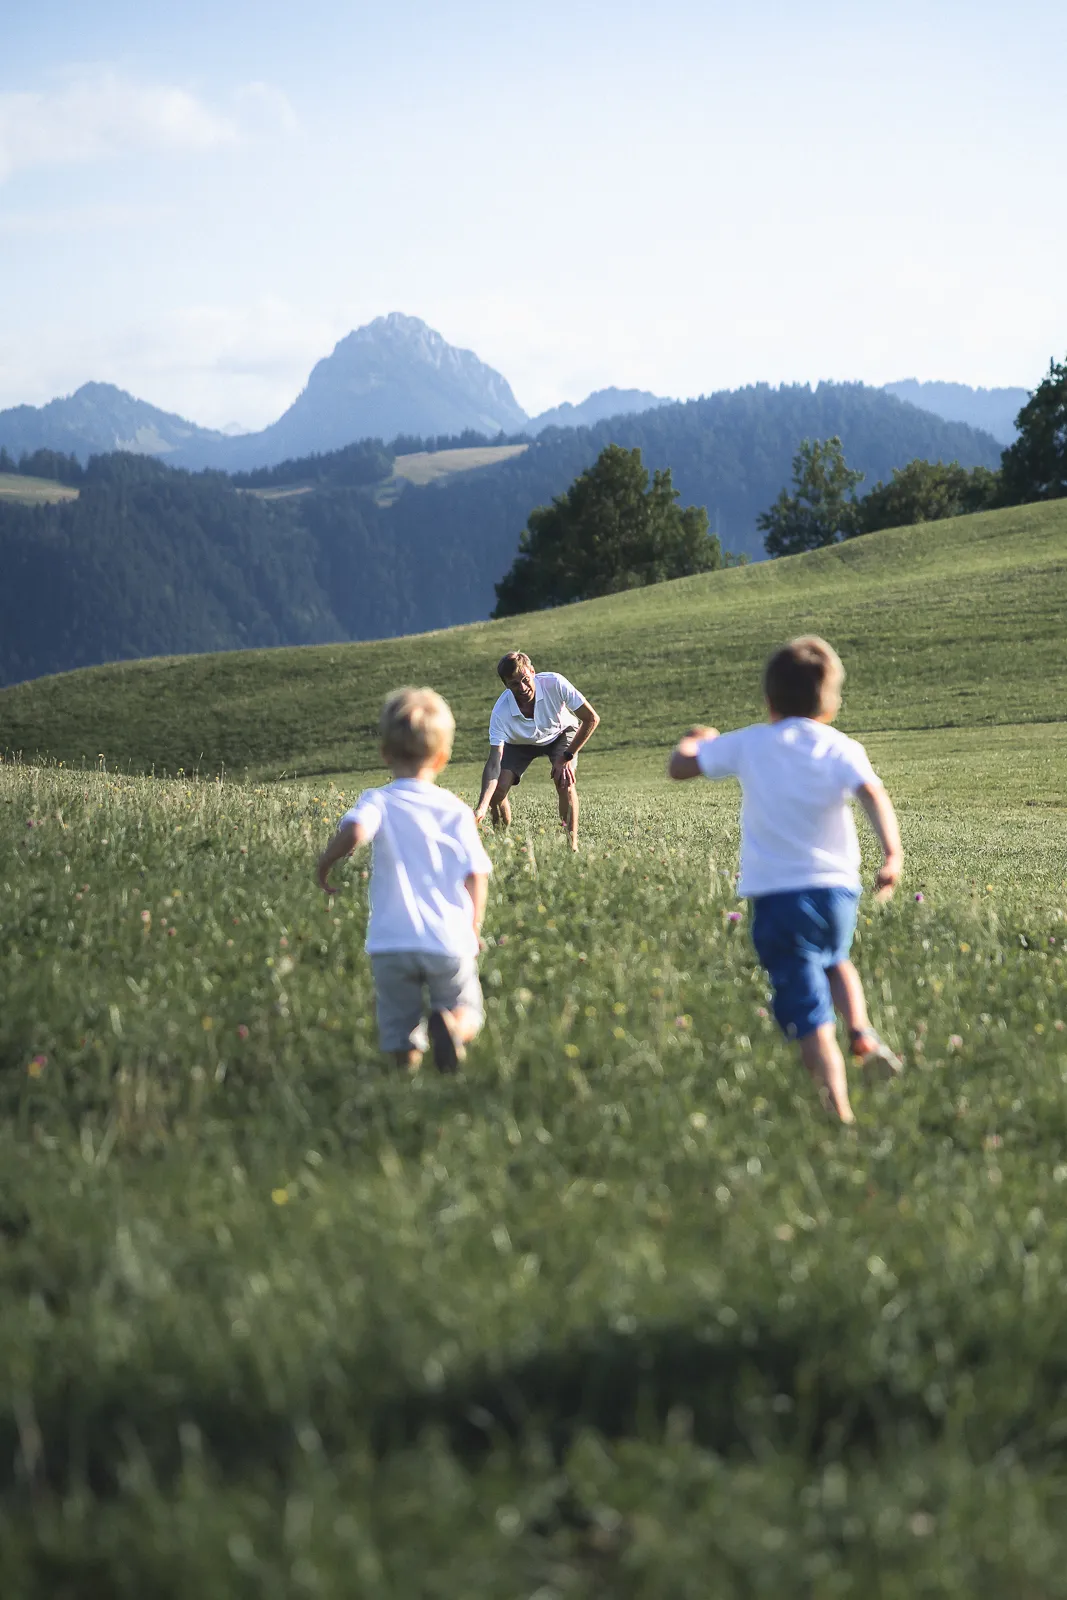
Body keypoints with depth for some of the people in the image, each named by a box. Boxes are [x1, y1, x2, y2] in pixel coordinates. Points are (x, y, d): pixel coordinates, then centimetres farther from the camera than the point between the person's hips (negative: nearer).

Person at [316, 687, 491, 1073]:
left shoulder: (379, 801, 0)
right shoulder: (456, 811, 8)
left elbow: (354, 831, -22)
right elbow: (477, 875, 4)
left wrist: (325, 863, -4)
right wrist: (472, 936, 16)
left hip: (391, 942, 0)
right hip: (449, 943, 0)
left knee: (401, 1038, 14)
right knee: (467, 1012, 16)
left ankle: (406, 1058, -17)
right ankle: (452, 1023, -18)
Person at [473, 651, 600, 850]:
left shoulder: (554, 684, -36)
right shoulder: (501, 712, -35)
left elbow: (591, 719, -26)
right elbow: (495, 762, -38)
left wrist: (568, 757, -26)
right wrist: (481, 807, -50)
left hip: (559, 734, -1)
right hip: (519, 742, 1)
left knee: (565, 782, -27)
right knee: (499, 789, -18)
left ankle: (572, 845, -18)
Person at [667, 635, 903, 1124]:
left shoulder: (749, 744, 3)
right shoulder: (842, 749, 2)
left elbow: (680, 766, 11)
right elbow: (872, 793, -17)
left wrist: (694, 741, 33)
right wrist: (892, 854, -28)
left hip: (775, 895, -2)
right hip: (836, 889, 2)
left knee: (809, 1017, -3)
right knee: (834, 960, 34)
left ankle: (840, 1112, -12)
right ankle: (862, 1033, 9)